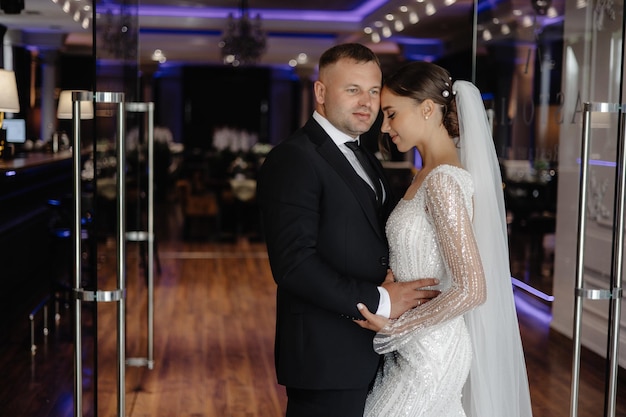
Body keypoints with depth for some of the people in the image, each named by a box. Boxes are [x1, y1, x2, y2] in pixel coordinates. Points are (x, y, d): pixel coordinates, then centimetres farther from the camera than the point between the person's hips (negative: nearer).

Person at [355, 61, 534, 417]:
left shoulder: (443, 180, -19)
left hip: (429, 351, -8)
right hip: (425, 346, 8)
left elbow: (472, 289, -22)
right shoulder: (430, 174, 8)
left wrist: (394, 326, -17)